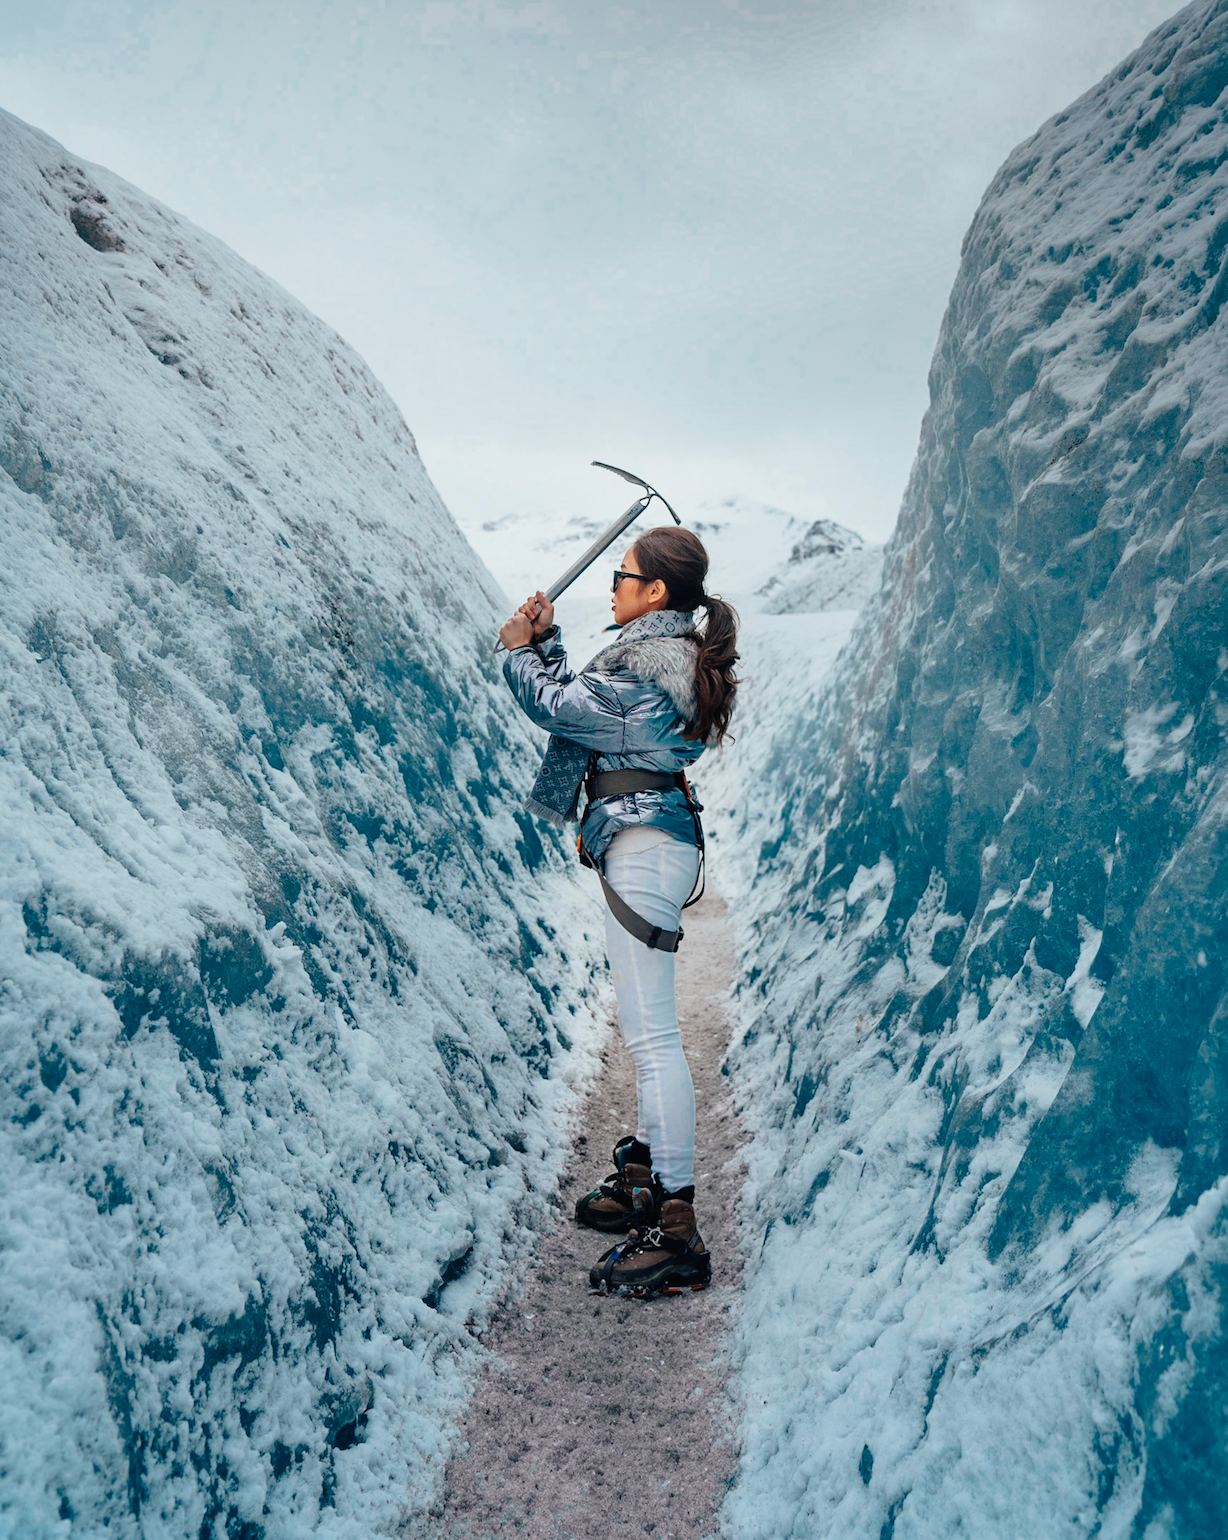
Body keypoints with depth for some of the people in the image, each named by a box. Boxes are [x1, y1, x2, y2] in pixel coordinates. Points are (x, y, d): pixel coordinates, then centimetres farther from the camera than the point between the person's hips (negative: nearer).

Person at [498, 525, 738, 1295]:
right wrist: (546, 642, 18)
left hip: (643, 846, -11)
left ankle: (678, 1233, -11)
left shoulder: (646, 665, -14)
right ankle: (643, 1184, 30)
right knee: (649, 1028, 17)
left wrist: (520, 652, 10)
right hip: (656, 842, 11)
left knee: (652, 1031, -13)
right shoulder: (671, 654, 18)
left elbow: (557, 705, -7)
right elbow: (582, 700, 23)